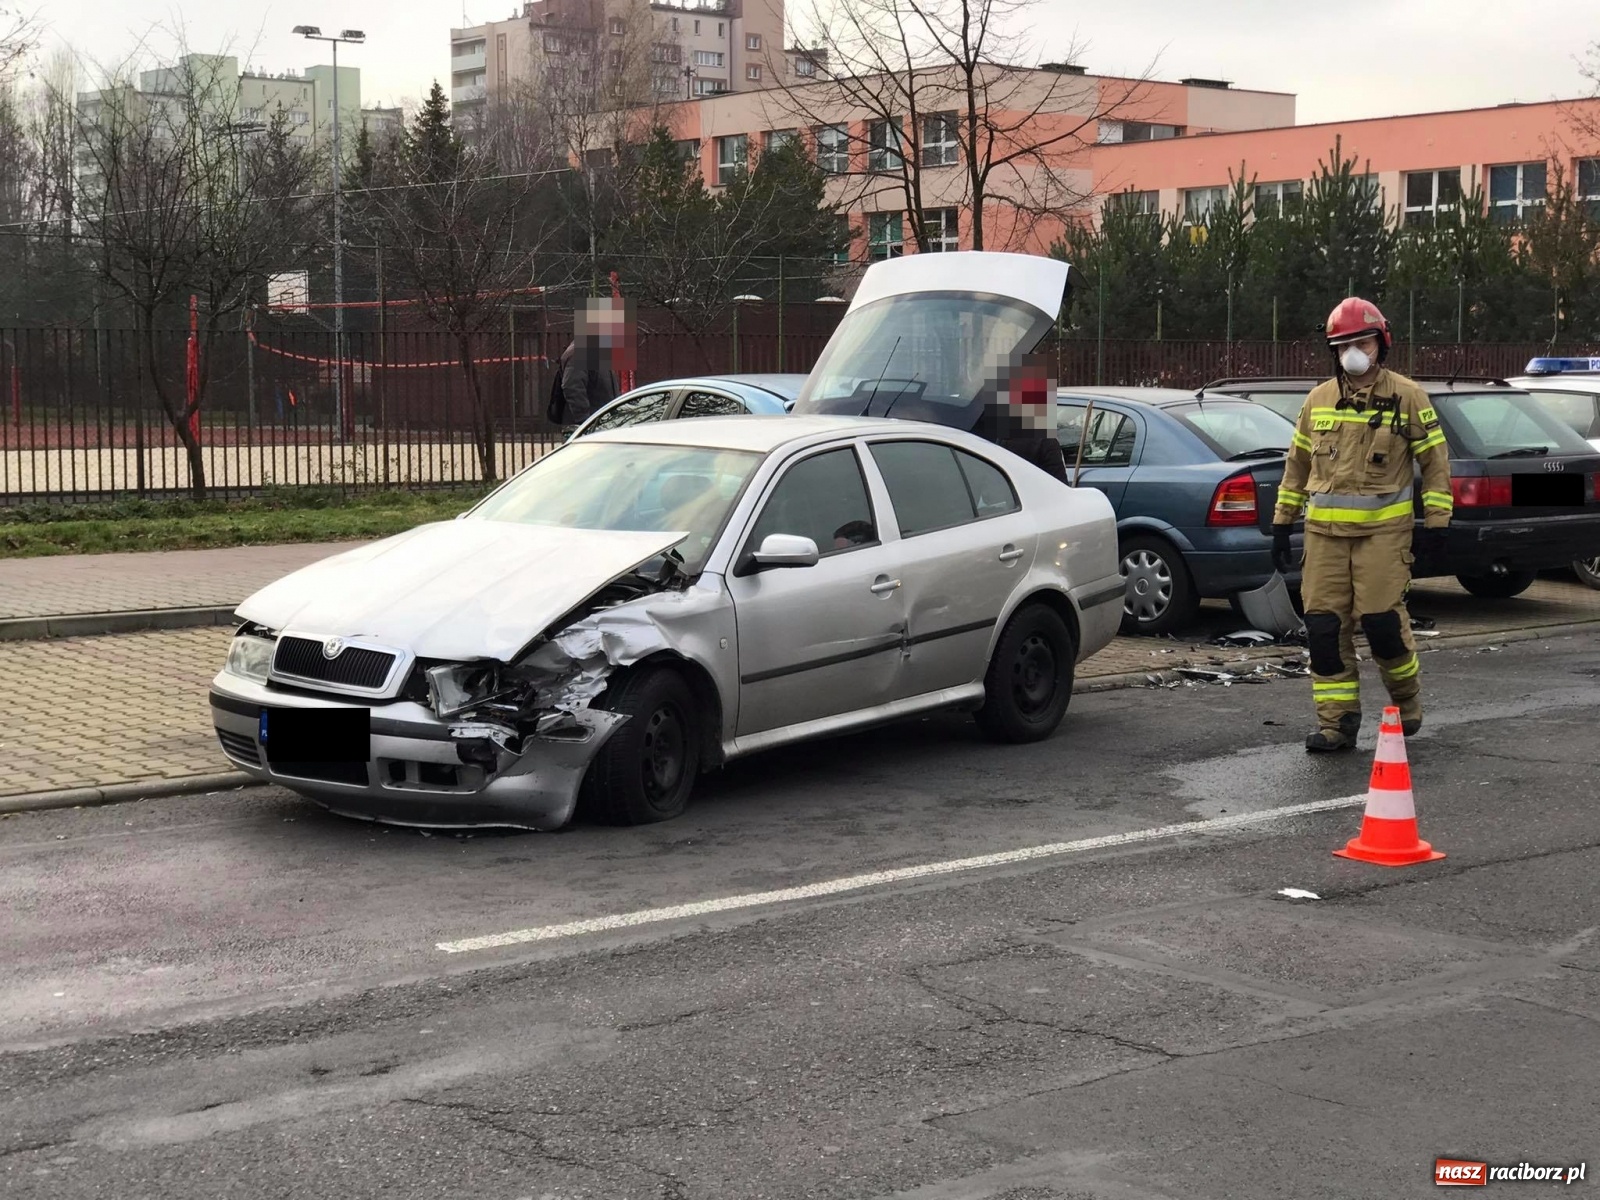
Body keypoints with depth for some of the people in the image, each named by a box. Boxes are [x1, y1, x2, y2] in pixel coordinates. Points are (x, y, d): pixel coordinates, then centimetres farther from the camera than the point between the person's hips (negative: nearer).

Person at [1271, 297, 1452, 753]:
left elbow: (1435, 460, 1)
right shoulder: (1318, 400, 10)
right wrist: (1282, 523, 14)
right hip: (1325, 532, 4)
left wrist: (1435, 522, -4)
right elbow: (1297, 464, 17)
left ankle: (1407, 699, 18)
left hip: (1384, 529, -4)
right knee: (1324, 626, -1)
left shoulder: (1407, 397, -1)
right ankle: (1337, 722, 8)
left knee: (1382, 621, -10)